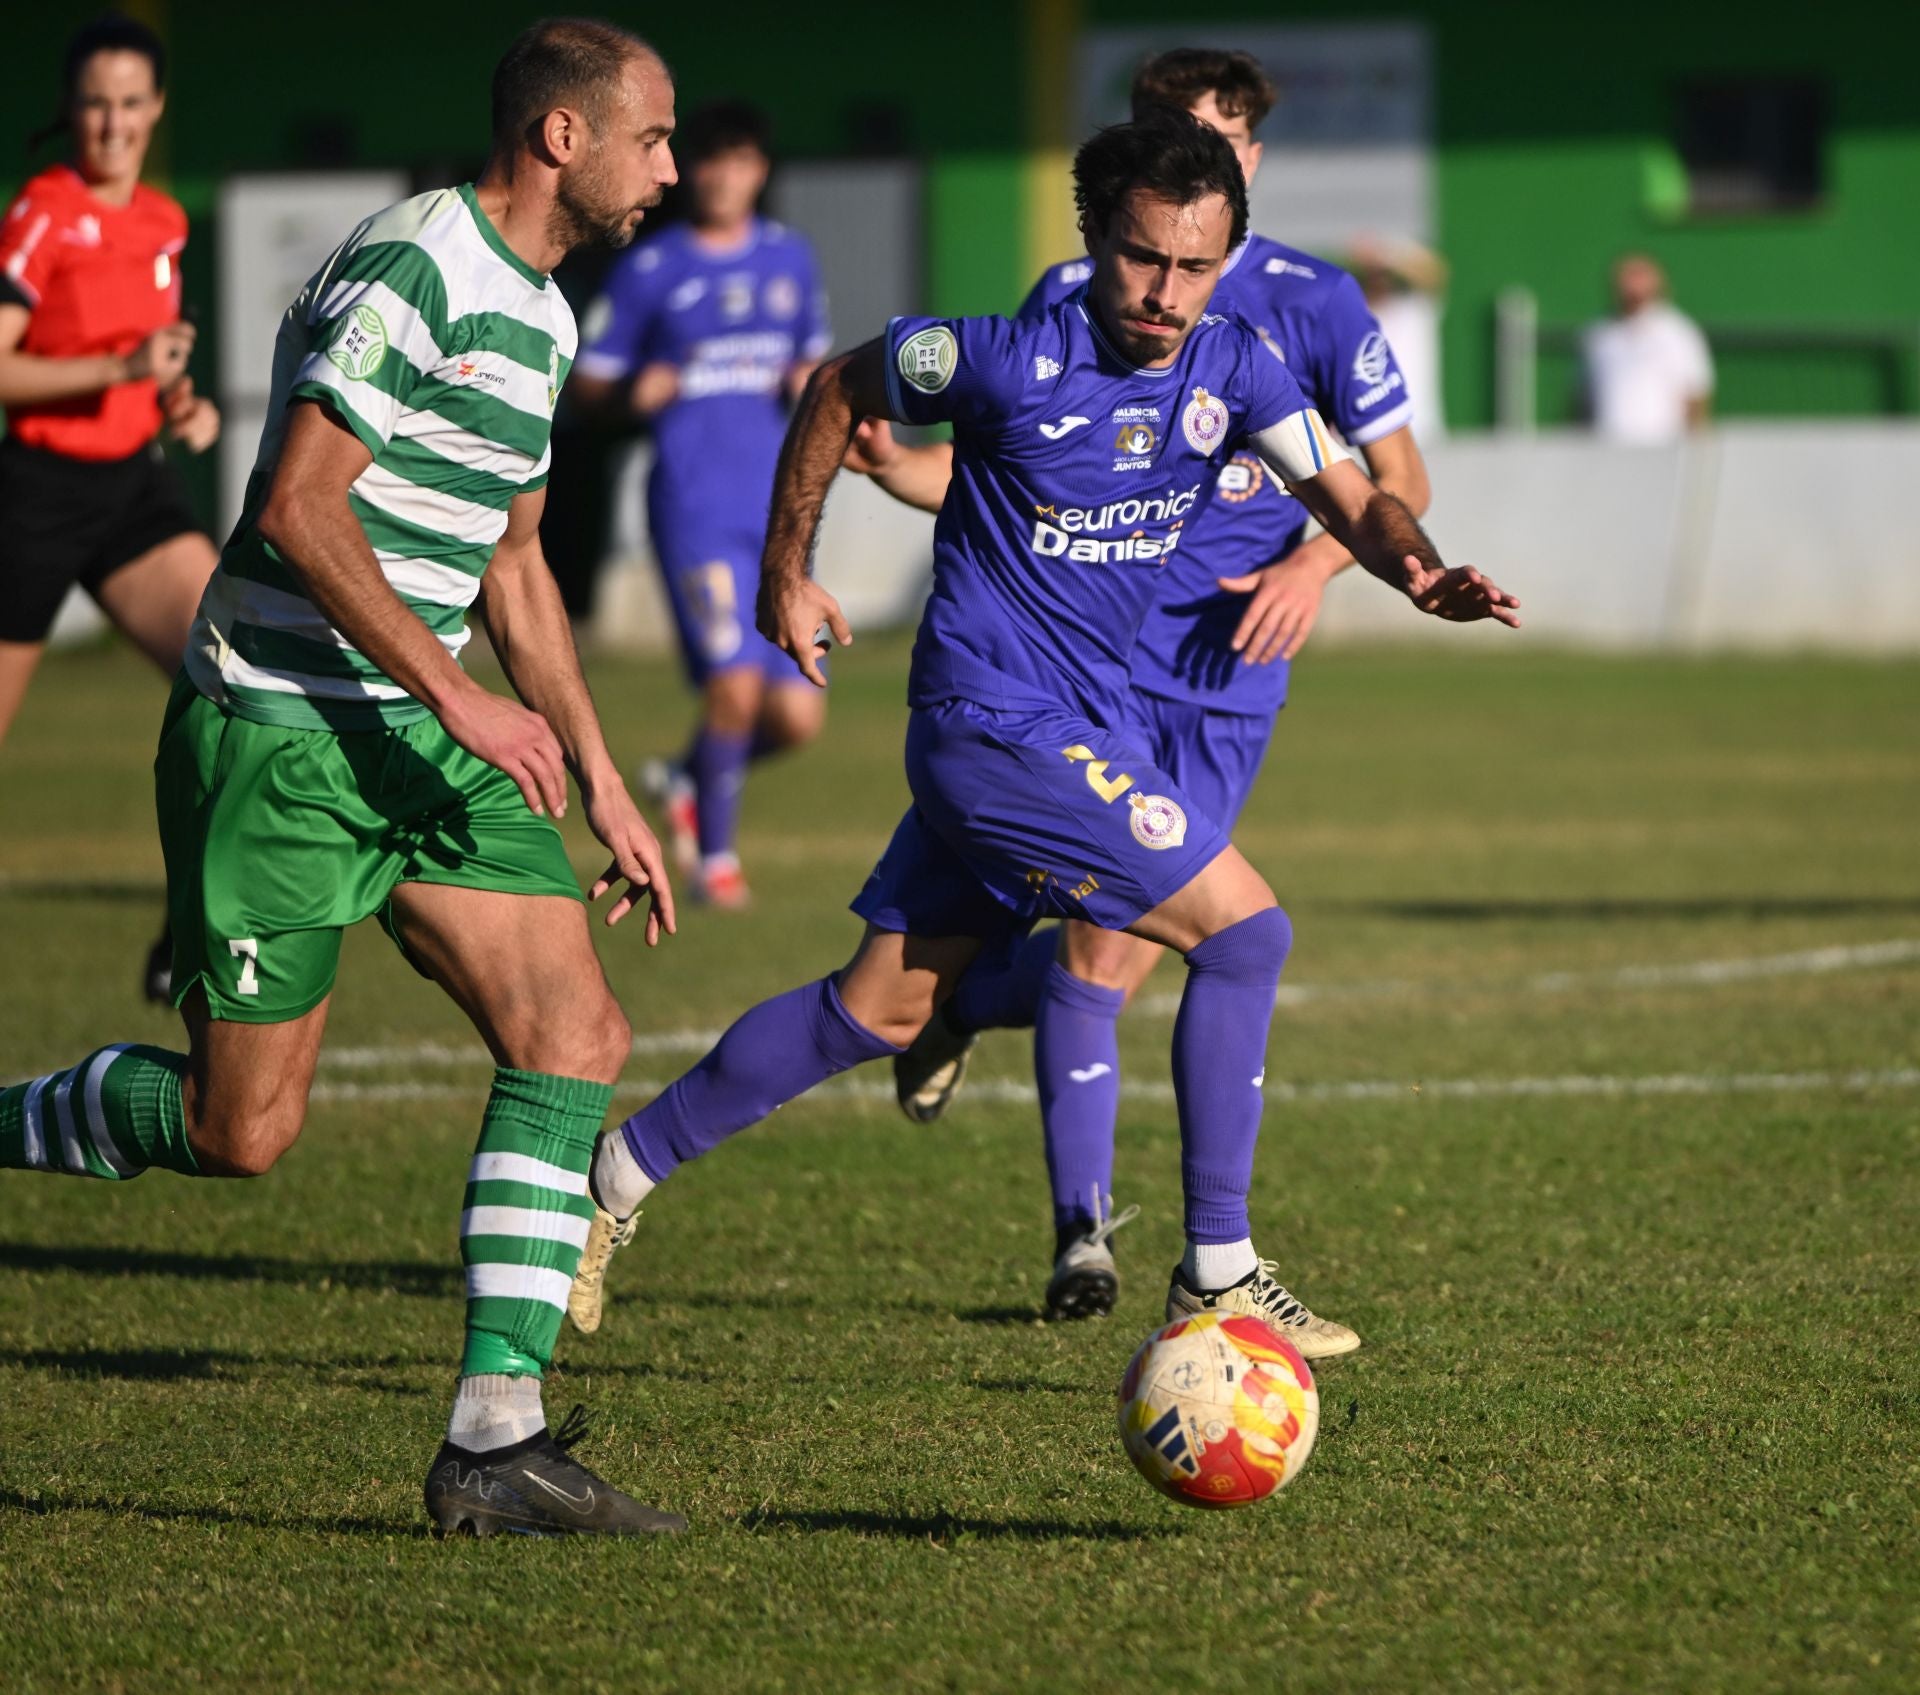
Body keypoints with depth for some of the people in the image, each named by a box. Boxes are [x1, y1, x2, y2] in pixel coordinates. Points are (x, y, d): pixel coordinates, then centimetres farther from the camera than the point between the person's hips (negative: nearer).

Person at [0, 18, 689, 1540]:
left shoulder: (541, 316, 15)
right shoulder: (409, 271, -16)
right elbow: (300, 510, -21)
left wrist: (601, 782, 21)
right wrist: (460, 696, -22)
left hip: (417, 736, 9)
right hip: (279, 736, -9)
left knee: (576, 1039, -7)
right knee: (243, 1128, -5)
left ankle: (497, 1440, -7)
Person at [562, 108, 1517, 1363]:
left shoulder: (1233, 368, -1)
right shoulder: (1013, 363, -16)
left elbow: (1351, 499, -6)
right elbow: (838, 393, 0)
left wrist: (1420, 572, -28)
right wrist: (786, 576, 5)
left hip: (1087, 725, 7)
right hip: (1000, 724, -7)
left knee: (886, 1007, 15)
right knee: (1245, 930, -13)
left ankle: (623, 1171, 28)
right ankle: (1216, 1276, -6)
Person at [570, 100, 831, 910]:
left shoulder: (790, 257, 13)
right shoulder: (651, 270, 2)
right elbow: (589, 379, 6)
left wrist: (810, 383, 3)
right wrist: (638, 389, -15)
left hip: (779, 508, 4)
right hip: (696, 502, -4)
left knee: (797, 714, 0)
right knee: (736, 681, -17)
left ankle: (685, 778, 29)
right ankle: (714, 854, 4)